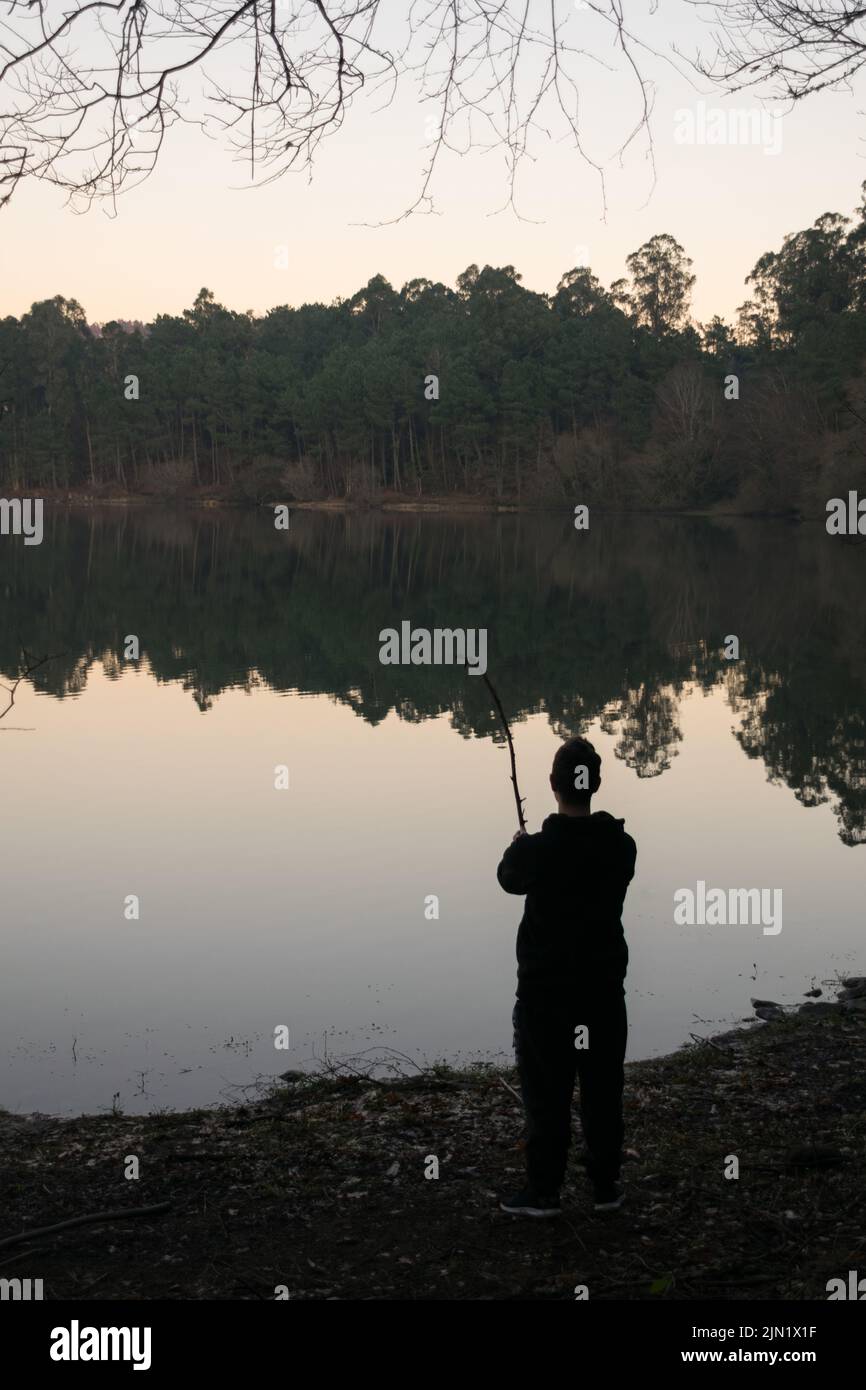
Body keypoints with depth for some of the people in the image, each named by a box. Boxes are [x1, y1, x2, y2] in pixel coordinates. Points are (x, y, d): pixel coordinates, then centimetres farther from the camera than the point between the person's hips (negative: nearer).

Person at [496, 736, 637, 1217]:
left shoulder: (536, 849, -17)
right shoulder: (622, 846, -7)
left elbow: (510, 880, 5)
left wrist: (516, 847, 27)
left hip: (546, 988, -3)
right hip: (604, 986, 3)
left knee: (547, 1092, 5)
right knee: (603, 1089, 12)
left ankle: (543, 1191, 11)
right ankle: (606, 1186, 20)